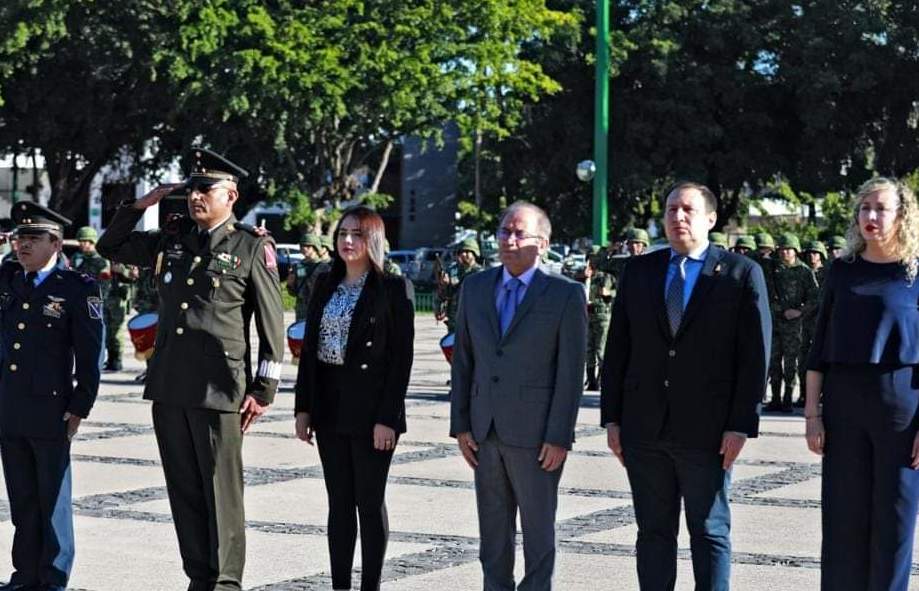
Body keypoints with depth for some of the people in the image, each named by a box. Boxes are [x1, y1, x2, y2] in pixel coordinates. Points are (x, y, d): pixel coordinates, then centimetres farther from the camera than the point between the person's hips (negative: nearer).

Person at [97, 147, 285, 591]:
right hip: (168, 386, 5)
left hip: (218, 387, -5)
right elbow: (111, 248, 27)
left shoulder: (253, 248, -1)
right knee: (183, 489, 9)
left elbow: (272, 325, -2)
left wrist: (263, 389, -6)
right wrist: (138, 205, 12)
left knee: (221, 490, -2)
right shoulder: (171, 241, 14)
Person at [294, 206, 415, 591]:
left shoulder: (394, 288, -6)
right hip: (330, 407, 5)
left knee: (370, 502, 3)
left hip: (371, 410, -5)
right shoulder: (325, 285, 10)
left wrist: (388, 418, -15)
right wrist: (303, 407, 5)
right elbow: (309, 348, 11)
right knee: (338, 502, 9)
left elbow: (401, 357, -10)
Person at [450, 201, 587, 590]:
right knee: (493, 530, 11)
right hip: (485, 431, 5)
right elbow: (463, 360, 10)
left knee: (538, 529, 4)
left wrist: (559, 438, -12)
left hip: (535, 434, -4)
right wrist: (461, 425, 5)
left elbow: (571, 372, -8)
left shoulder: (566, 295, -6)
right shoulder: (475, 288, 8)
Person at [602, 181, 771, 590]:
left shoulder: (741, 273, -1)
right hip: (645, 429, 3)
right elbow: (617, 348, 10)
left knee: (710, 532, 5)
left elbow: (755, 355, -5)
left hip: (707, 431, -3)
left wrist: (742, 425, -10)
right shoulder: (638, 271, 9)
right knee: (653, 530, 9)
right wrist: (611, 417, 5)